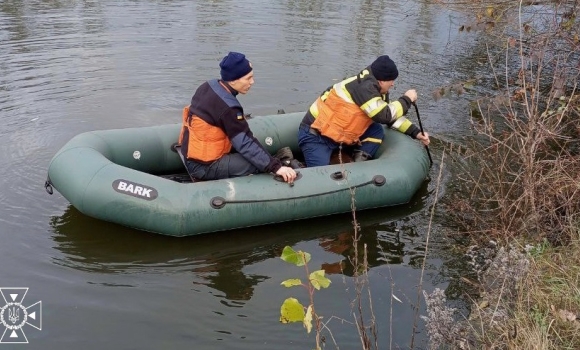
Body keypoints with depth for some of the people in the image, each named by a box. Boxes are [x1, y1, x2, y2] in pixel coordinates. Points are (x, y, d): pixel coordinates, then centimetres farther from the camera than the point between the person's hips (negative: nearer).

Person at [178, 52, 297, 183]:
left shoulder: (209, 86, 2)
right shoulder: (227, 107, -25)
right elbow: (245, 143, -26)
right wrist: (275, 166, -26)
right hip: (203, 166, -9)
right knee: (261, 164, -17)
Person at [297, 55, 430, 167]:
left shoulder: (378, 90, 7)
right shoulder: (364, 86, -23)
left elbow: (392, 116, 17)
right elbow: (385, 116, -28)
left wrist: (416, 133, 11)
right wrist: (407, 99, -14)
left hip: (335, 133, 9)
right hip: (314, 134, -9)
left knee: (377, 131, -1)